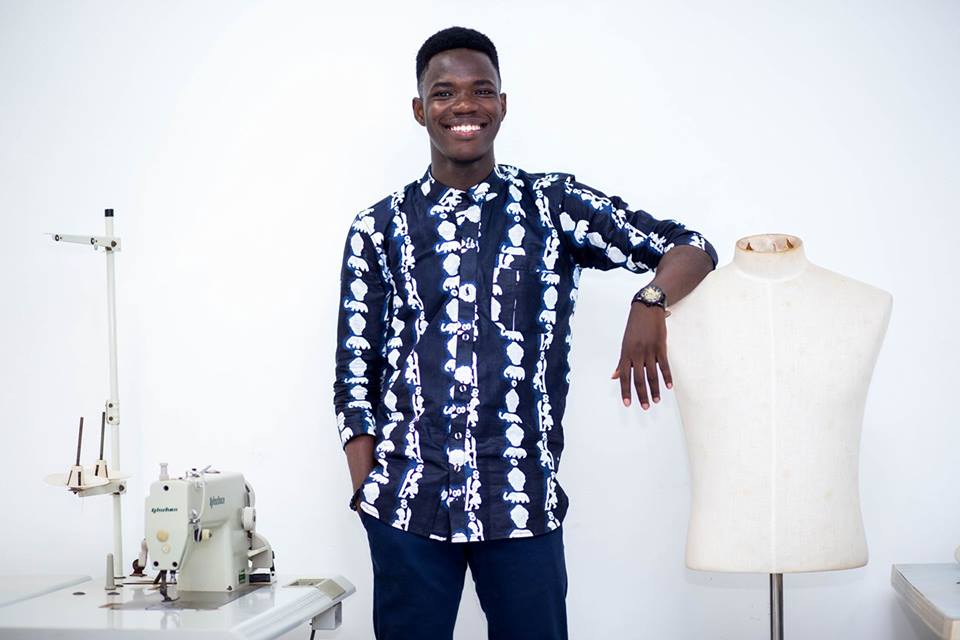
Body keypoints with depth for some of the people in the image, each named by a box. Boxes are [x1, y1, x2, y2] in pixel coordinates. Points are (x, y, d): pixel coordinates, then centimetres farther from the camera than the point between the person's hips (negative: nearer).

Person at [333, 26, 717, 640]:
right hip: (407, 507, 0)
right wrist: (367, 491, -3)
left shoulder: (553, 205, 5)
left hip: (524, 507, 0)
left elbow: (688, 247, 4)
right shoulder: (379, 229, 6)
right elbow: (356, 376, 7)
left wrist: (649, 301, -17)